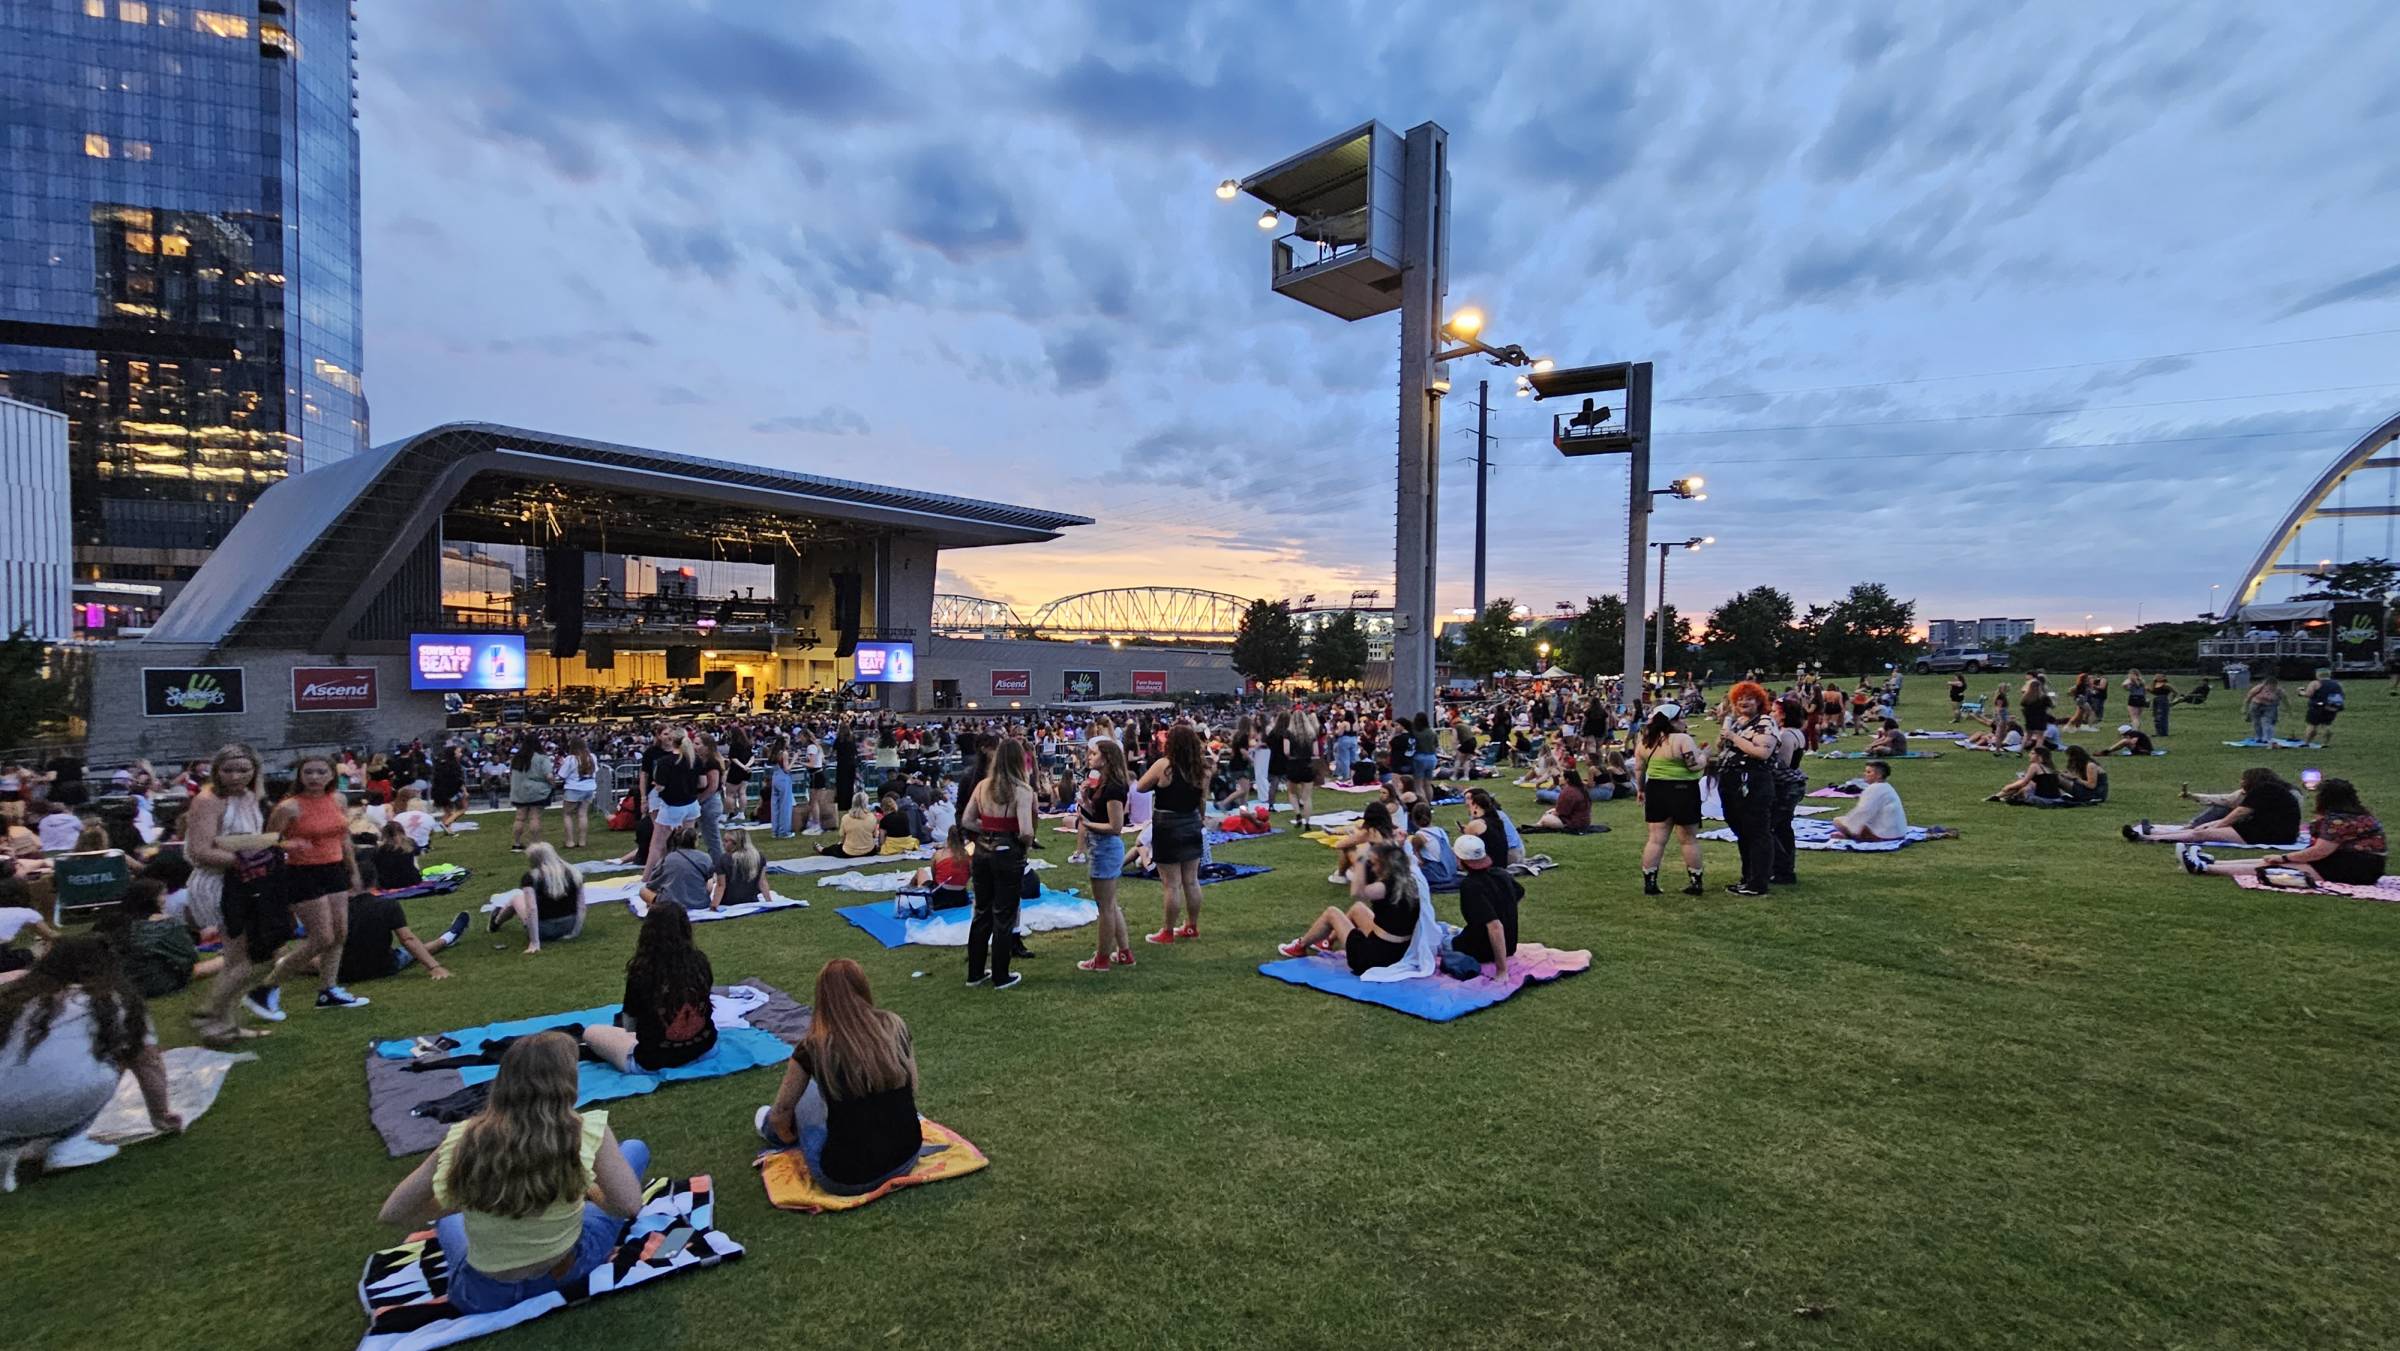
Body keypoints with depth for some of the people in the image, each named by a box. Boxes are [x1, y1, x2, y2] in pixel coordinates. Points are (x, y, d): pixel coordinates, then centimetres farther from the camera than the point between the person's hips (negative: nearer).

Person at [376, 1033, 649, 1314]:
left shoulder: (462, 1140, -18)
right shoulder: (587, 1132, -25)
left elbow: (392, 1214, -8)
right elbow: (629, 1205, -19)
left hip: (485, 1295, 2)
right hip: (569, 1273, -2)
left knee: (444, 1207, 31)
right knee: (635, 1149, 19)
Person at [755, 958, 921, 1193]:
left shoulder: (814, 1048, -11)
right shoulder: (894, 1026, -4)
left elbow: (781, 1113, 4)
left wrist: (787, 1137, 25)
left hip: (847, 1180, -3)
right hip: (906, 1159, 3)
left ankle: (770, 1130, 46)